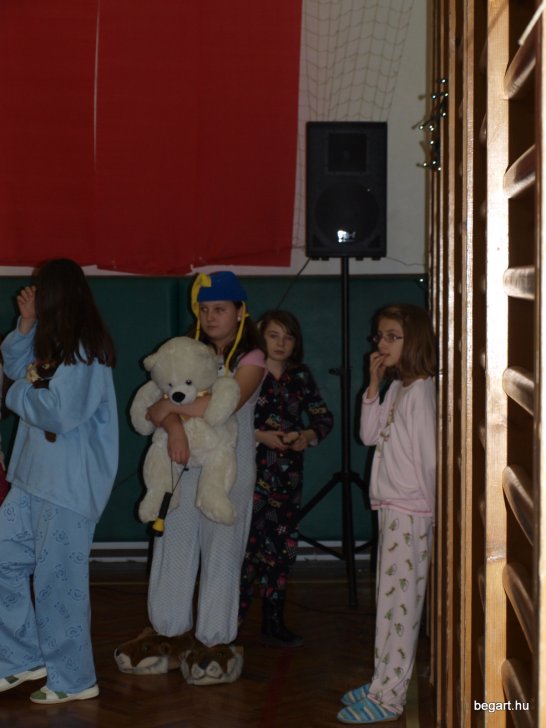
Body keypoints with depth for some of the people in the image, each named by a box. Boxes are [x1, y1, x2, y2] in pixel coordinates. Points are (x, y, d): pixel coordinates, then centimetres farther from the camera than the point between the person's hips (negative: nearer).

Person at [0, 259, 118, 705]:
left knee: (58, 582, -2)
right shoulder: (56, 345, 11)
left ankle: (74, 679, 11)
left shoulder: (84, 353, -18)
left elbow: (60, 415, -25)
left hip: (69, 485, -10)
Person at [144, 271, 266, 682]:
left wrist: (169, 405, -14)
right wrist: (174, 428, -24)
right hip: (185, 462, 4)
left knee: (222, 551, 1)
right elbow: (164, 404, -3)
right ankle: (170, 633, 15)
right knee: (175, 545, 4)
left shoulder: (251, 358, -2)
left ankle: (214, 641, 10)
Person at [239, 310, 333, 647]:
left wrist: (307, 436, -8)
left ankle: (274, 623, 18)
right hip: (252, 471, -5)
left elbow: (324, 417, 12)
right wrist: (260, 436, -17)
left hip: (289, 475, 5)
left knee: (283, 547, 8)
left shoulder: (301, 377, 11)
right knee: (247, 545, -10)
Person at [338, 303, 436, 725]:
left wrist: (434, 509, -13)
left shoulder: (421, 391, -16)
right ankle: (385, 682, 25)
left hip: (411, 511, -9)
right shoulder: (396, 388, 11)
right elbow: (369, 435, 11)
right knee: (389, 599, 15)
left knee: (400, 601, -4)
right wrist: (374, 386, 4)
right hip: (390, 506, 9)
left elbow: (430, 455, -17)